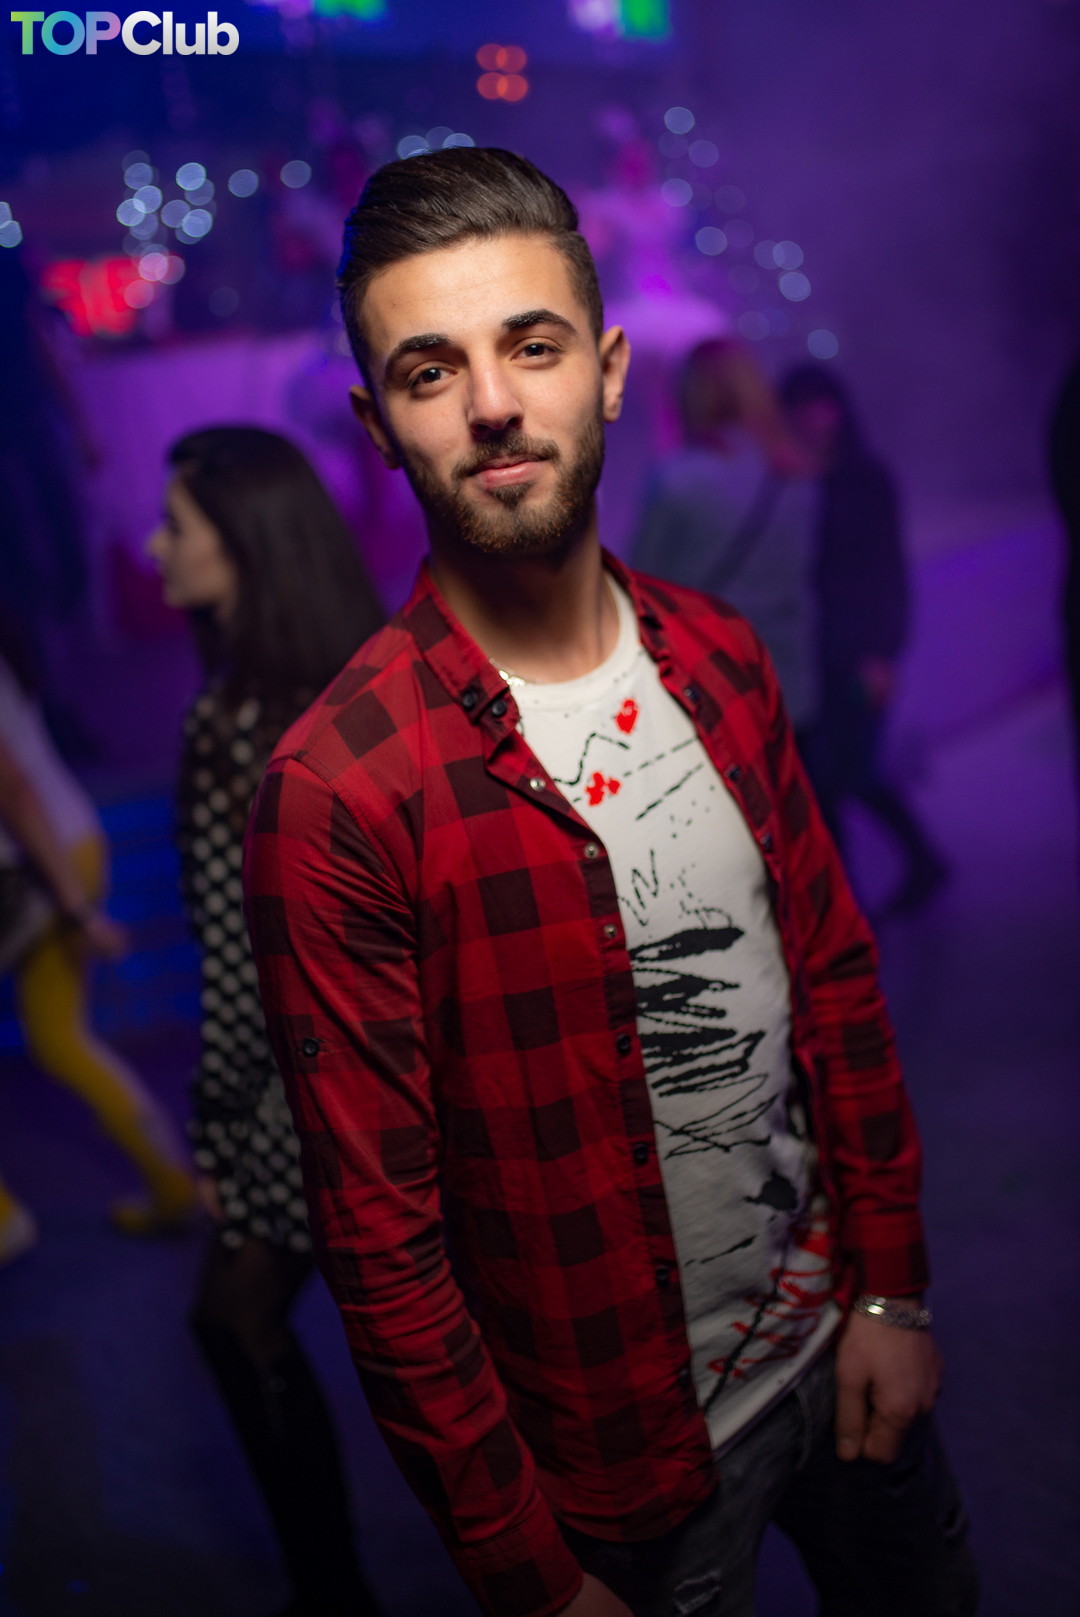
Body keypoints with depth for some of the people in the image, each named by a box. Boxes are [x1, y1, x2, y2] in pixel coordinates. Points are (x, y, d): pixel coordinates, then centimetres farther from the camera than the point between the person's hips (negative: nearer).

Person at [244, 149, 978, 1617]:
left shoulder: (721, 658, -5)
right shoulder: (338, 791, -24)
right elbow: (380, 1237, -19)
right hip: (632, 1453, -5)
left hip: (837, 1342, 6)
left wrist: (890, 1287, 2)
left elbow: (838, 982, 2)